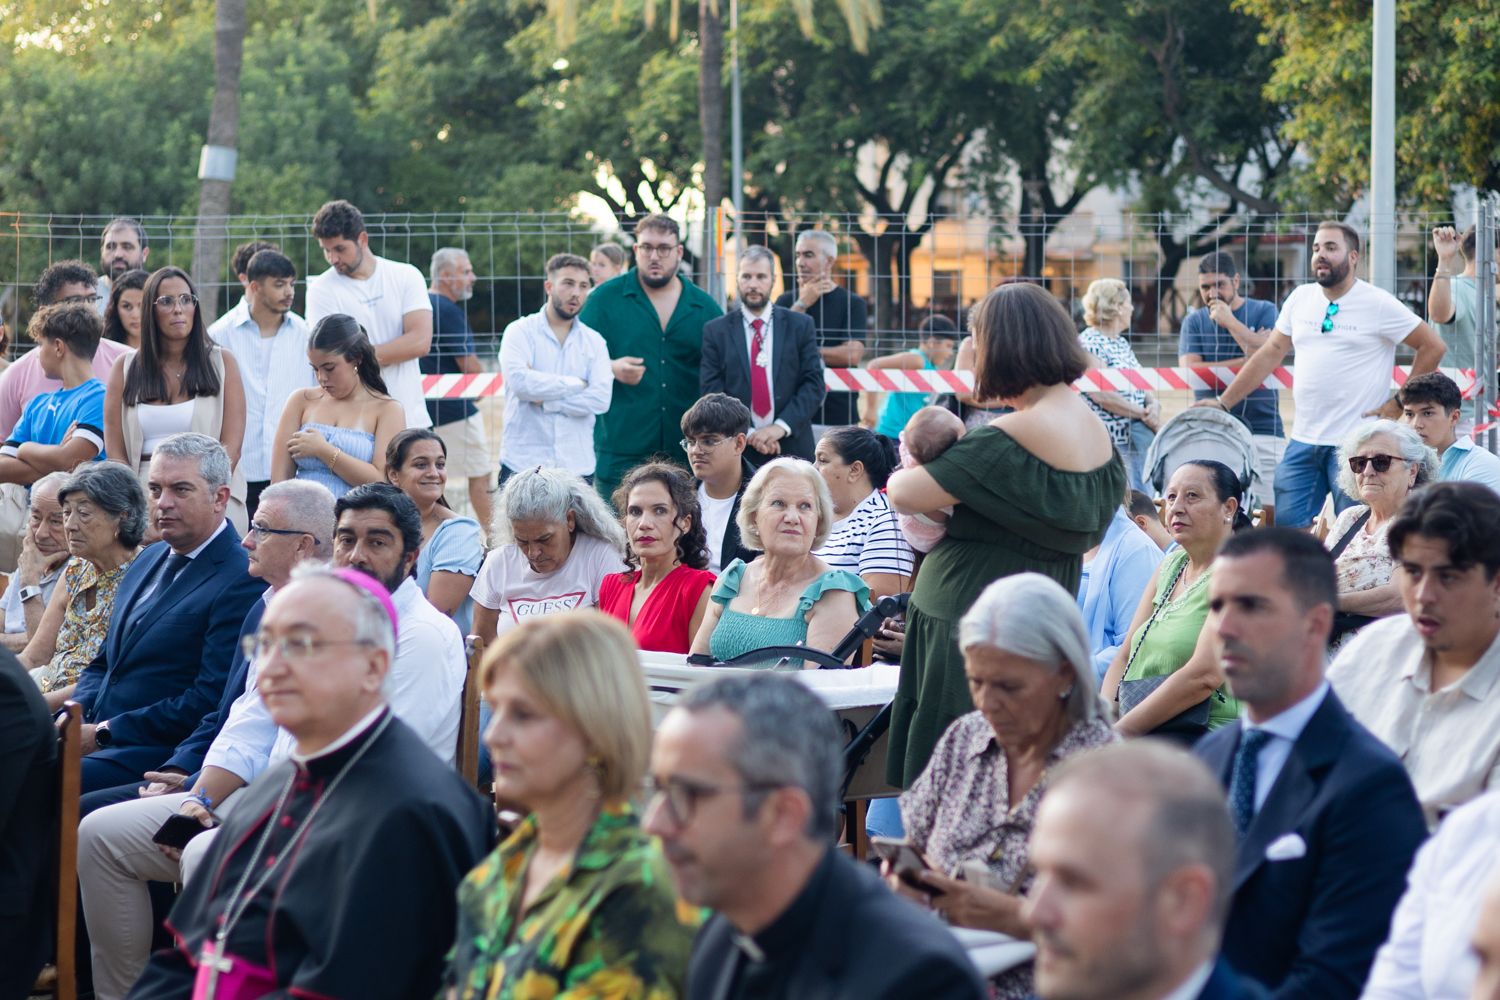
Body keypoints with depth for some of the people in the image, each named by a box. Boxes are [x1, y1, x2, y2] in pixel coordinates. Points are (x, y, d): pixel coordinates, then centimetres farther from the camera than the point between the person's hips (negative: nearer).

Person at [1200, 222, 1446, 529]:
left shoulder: (1379, 304, -5)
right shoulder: (1300, 298, 10)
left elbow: (1432, 346, -3)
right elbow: (1271, 353, 15)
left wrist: (1400, 404, -5)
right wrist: (1223, 402, 10)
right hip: (1303, 439, 5)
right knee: (1285, 528, 3)